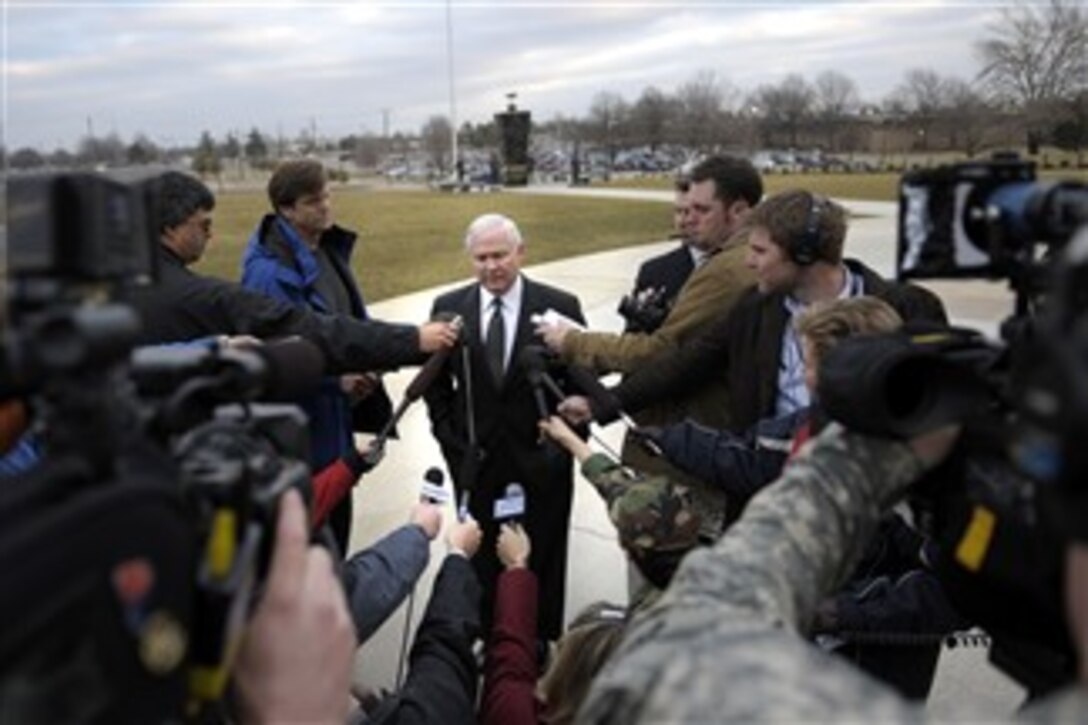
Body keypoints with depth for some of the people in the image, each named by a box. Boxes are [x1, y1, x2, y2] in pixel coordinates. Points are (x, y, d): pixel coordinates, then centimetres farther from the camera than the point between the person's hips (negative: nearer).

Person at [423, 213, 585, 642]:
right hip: (475, 462, 1)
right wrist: (452, 442, 0)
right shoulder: (448, 309, -1)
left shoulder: (560, 307, -7)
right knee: (483, 565, 12)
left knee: (541, 566, 12)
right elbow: (435, 385, 7)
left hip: (540, 462, -1)